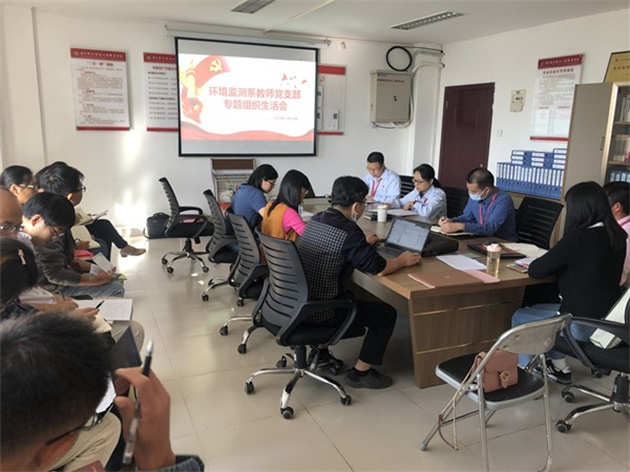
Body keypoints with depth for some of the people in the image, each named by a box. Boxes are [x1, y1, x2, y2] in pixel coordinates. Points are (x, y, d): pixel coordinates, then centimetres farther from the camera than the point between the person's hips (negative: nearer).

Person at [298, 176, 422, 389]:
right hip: (320, 311, -8)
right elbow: (379, 268, -21)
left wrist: (363, 243, 30)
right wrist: (402, 260, -1)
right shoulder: (348, 231, -22)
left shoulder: (315, 220, 3)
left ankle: (321, 351, 37)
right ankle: (360, 372, 13)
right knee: (387, 314, 5)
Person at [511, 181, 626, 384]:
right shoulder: (617, 236, 1)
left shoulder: (578, 237, -23)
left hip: (583, 324, -8)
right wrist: (561, 263, 8)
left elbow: (535, 270, -16)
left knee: (520, 317, 15)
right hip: (610, 320, 8)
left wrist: (553, 261, 3)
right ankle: (559, 367, 34)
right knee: (538, 309, 28)